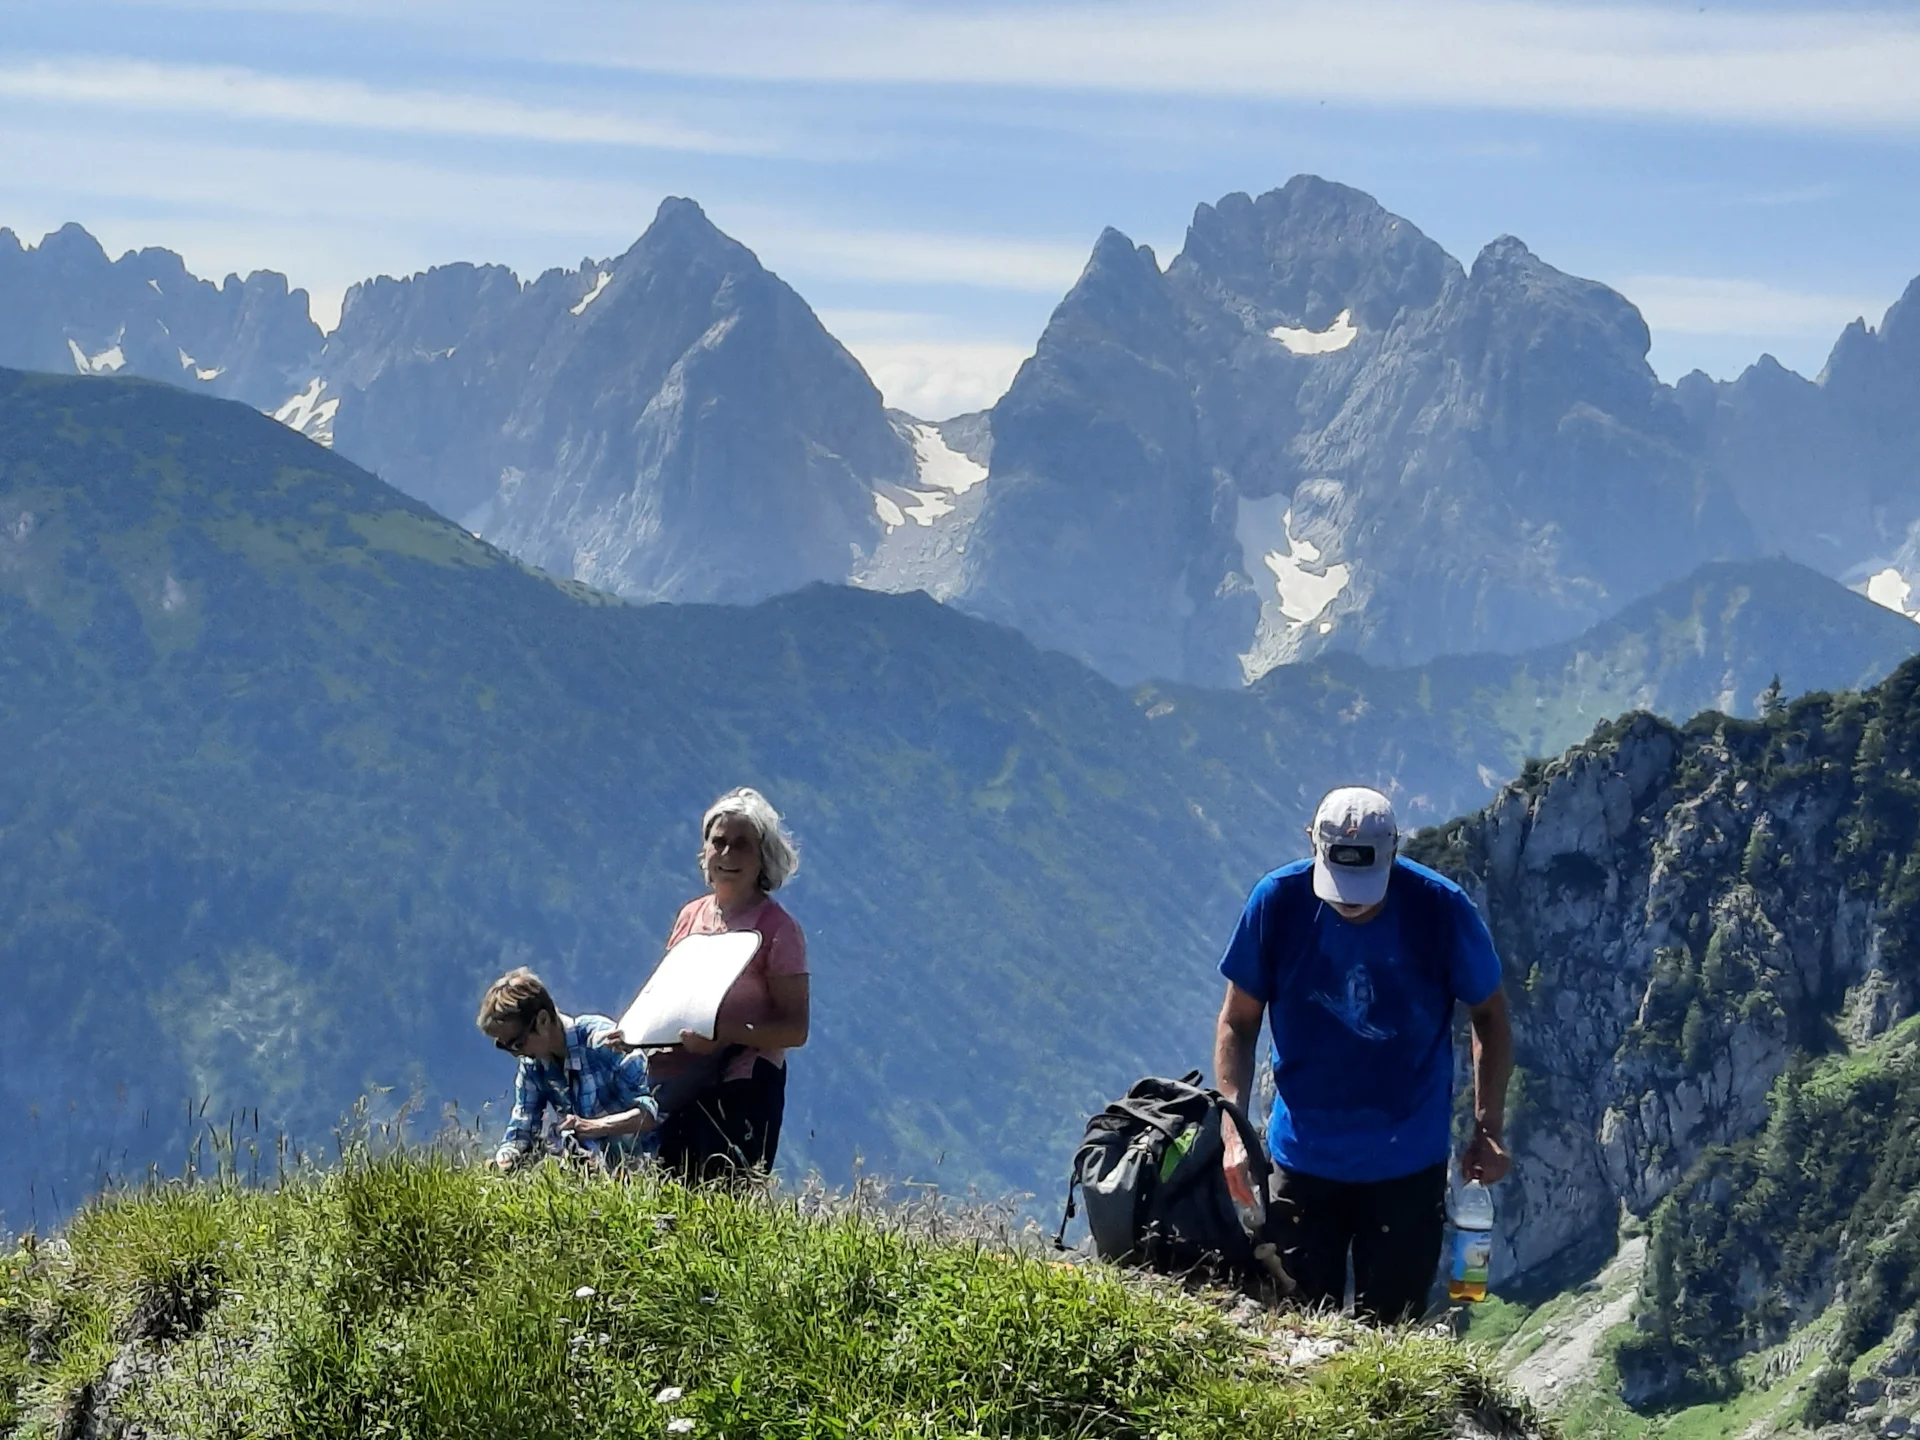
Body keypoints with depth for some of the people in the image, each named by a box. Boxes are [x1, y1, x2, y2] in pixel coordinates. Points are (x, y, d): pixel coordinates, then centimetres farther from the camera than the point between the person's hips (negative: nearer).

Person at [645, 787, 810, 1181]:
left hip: (742, 1092, -6)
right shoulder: (691, 916, 12)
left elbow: (796, 1029, -10)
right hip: (679, 1089, 6)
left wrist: (727, 1034, -24)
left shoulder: (777, 929, -6)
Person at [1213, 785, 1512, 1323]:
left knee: (1390, 1331, 7)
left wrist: (1488, 1129, -7)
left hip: (1409, 1163, -1)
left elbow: (1489, 1017, 0)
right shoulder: (1278, 902, -13)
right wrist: (1233, 1132, -13)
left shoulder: (1441, 910, -15)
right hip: (1303, 1155, 1)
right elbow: (1238, 1021, -3)